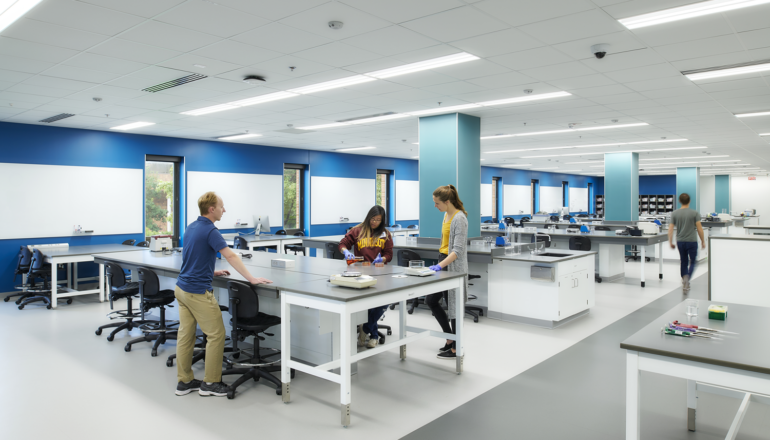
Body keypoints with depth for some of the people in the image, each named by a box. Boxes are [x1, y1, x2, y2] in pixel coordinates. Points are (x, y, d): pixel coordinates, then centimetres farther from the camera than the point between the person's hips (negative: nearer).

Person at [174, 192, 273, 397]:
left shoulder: (191, 227, 10)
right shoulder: (210, 230, -17)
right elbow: (231, 256, -24)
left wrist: (212, 272, 23)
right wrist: (252, 279, -23)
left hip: (182, 288, 9)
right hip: (198, 292, -9)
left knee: (185, 335, 12)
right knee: (216, 335, 1)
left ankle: (184, 381, 20)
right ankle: (211, 383, 8)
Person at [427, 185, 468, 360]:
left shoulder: (459, 219, -19)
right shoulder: (447, 215, 9)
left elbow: (458, 250, -24)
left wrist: (440, 265, -30)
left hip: (454, 267, -9)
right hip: (444, 262, 10)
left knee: (454, 306, 1)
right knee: (431, 300, 12)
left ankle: (455, 348, 14)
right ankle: (450, 338, 24)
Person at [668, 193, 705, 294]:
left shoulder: (675, 213, 0)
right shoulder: (694, 213, -7)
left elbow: (671, 228, -2)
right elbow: (699, 228, -9)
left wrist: (671, 242, 5)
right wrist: (703, 241, 2)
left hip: (680, 242, 3)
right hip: (692, 241, -3)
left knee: (684, 262, 14)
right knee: (692, 262, 7)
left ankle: (685, 284, 14)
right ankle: (687, 278, -18)